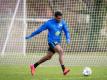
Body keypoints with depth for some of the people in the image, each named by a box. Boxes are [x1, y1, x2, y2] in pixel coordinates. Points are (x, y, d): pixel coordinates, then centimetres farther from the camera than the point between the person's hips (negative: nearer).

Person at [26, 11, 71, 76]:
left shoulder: (62, 22, 2)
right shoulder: (49, 23, -9)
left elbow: (66, 31, 6)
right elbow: (39, 30, -1)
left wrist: (68, 38, -14)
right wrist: (30, 36, 5)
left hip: (58, 42, 6)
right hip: (52, 41, -6)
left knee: (48, 57, 14)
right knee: (61, 51, -27)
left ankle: (34, 66, 29)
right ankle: (64, 69, -33)